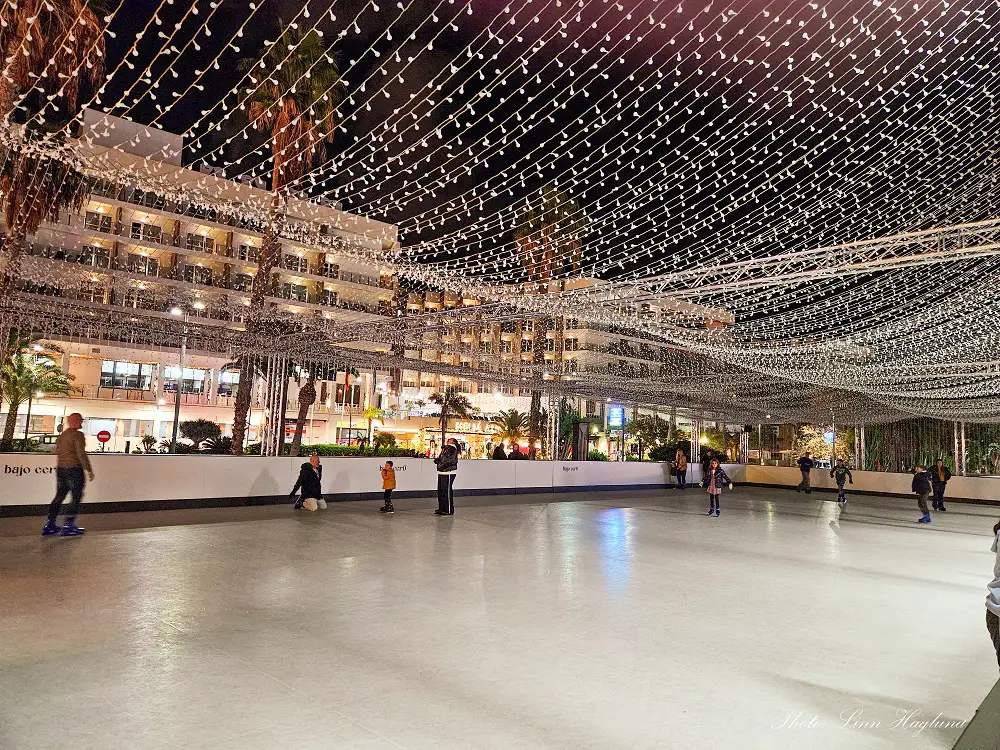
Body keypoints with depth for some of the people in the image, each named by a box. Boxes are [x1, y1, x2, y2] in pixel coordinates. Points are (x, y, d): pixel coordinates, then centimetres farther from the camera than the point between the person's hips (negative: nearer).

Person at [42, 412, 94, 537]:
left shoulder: (62, 435, 14)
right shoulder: (78, 435, -13)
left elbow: (57, 453, 16)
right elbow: (81, 454, -18)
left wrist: (61, 468, 23)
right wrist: (89, 470, -13)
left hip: (60, 469, 9)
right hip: (74, 469, -8)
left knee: (59, 496, 15)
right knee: (76, 497, 0)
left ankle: (50, 524, 17)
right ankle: (69, 525, -1)